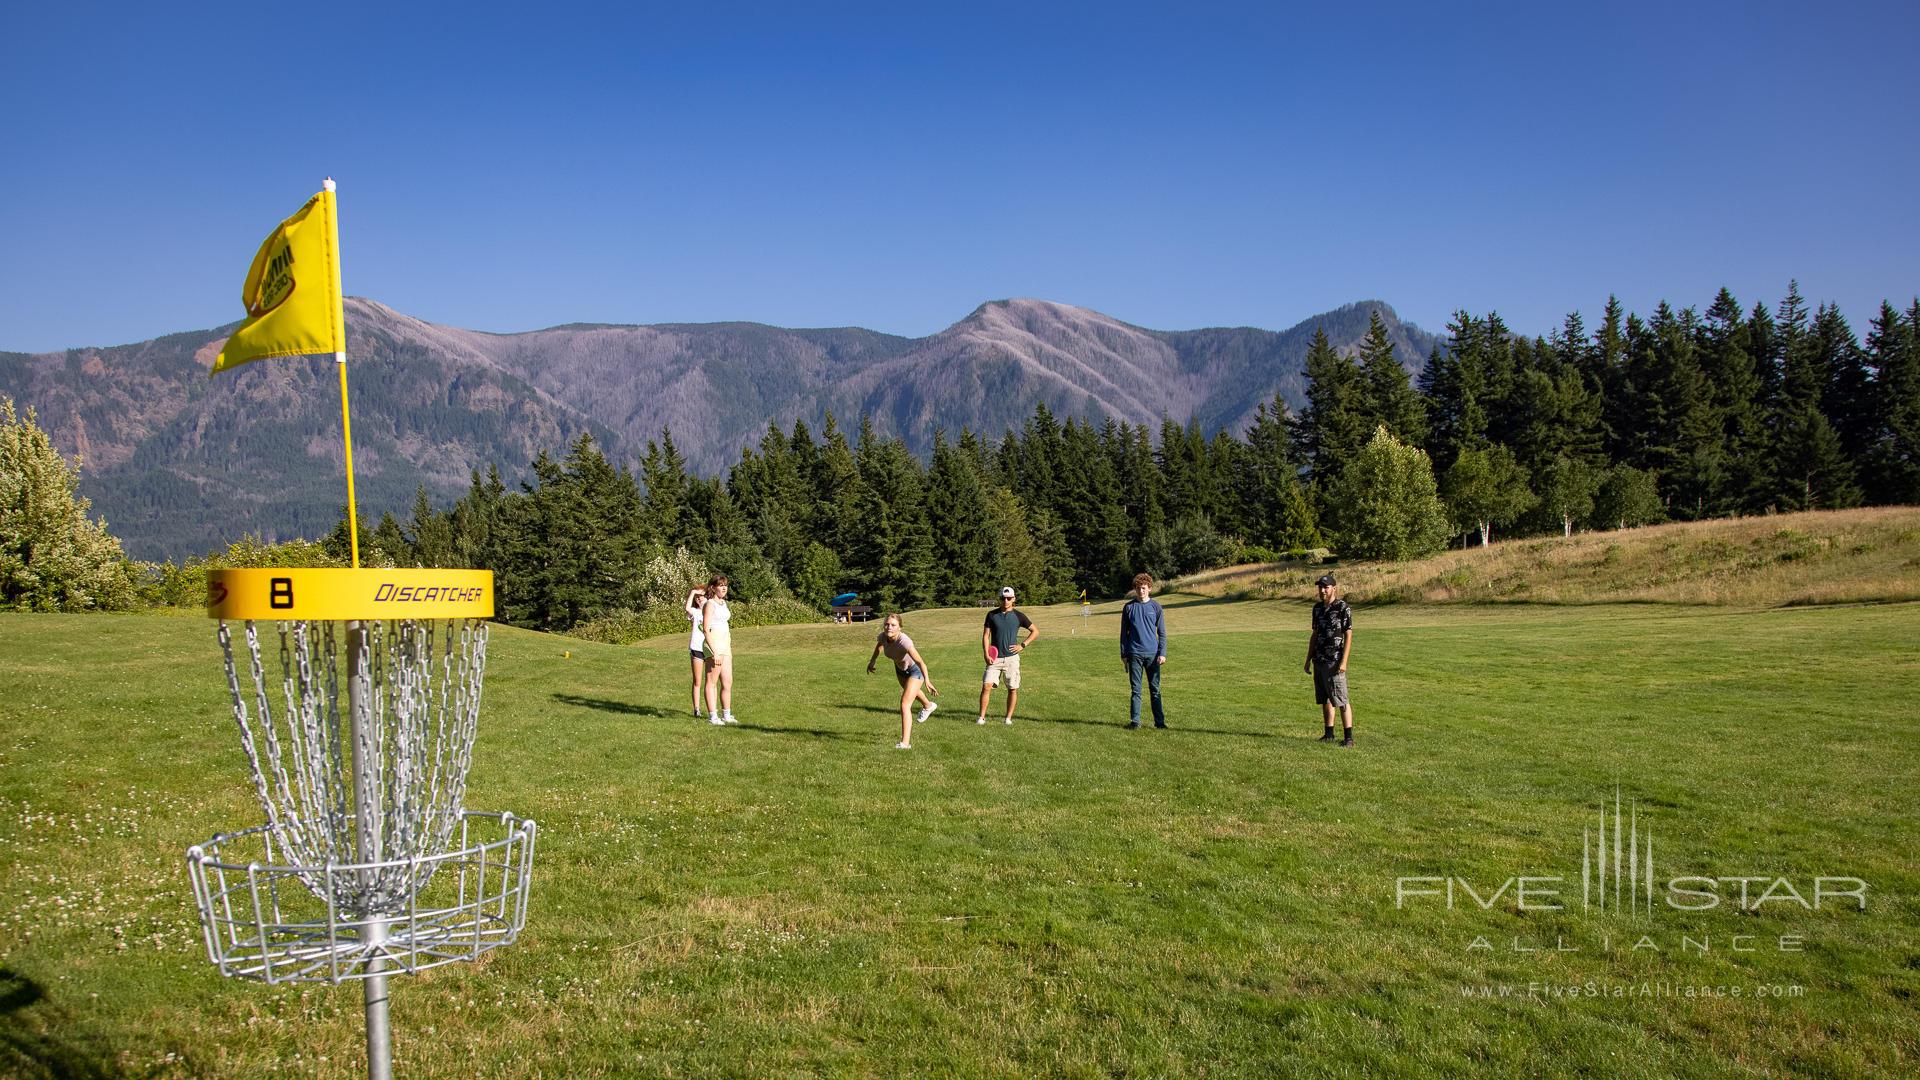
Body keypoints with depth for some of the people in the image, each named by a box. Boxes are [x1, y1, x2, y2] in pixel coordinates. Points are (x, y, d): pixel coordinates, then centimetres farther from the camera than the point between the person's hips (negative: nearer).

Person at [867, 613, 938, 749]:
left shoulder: (904, 641, -43)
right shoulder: (883, 636, -26)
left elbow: (919, 662, -49)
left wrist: (926, 680, -59)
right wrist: (873, 660, 7)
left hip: (915, 669, -7)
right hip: (900, 668, 7)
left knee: (905, 704, -19)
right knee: (910, 690, 36)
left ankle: (905, 743, -16)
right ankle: (928, 706, 69)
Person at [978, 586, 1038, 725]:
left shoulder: (1018, 616, 2)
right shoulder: (992, 615, 4)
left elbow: (1035, 631, 8)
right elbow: (985, 635, 5)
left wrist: (1023, 645, -2)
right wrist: (986, 654, -7)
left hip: (1012, 658, 0)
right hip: (994, 658, 0)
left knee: (1013, 688, 3)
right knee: (986, 686, -10)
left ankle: (1009, 717, 14)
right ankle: (981, 717, -4)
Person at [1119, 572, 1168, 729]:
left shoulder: (1156, 607, 4)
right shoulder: (1128, 607, 5)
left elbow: (1162, 632, 5)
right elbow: (1124, 632, 9)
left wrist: (1162, 653, -4)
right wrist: (1123, 654, 4)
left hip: (1152, 654, 0)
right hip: (1134, 654, 0)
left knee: (1155, 689, 4)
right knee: (1136, 690, 3)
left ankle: (1159, 721, 7)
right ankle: (1135, 721, 6)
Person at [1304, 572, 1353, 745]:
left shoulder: (1343, 607, -9)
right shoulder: (1318, 608, 12)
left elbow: (1348, 636, -11)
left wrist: (1343, 662, -18)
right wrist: (1308, 659, 14)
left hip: (1334, 662, -7)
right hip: (1319, 661, 7)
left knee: (1340, 699, -8)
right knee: (1324, 699, 10)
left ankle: (1349, 737, -6)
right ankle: (1329, 734, 17)